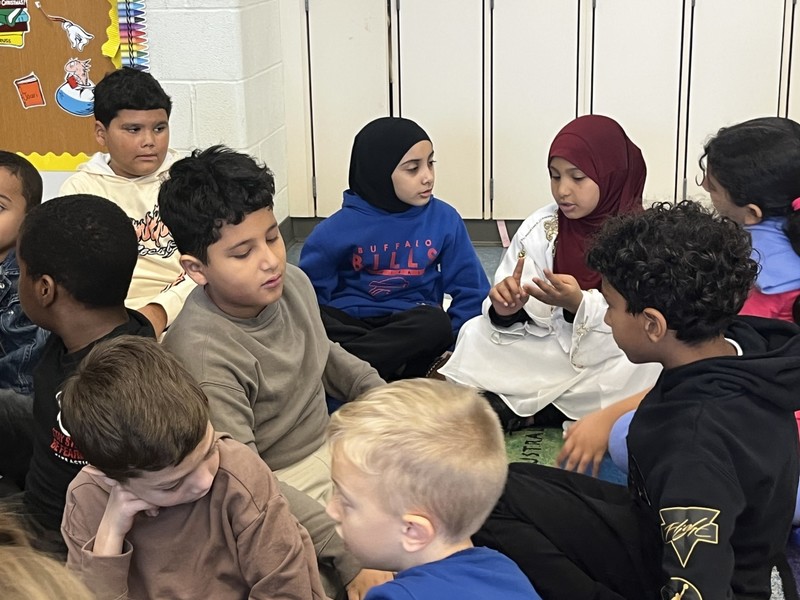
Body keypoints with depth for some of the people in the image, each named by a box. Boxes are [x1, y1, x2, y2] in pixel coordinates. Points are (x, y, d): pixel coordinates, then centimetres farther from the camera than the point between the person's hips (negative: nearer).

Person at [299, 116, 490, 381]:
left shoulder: (444, 219, -1)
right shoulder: (340, 227, -5)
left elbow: (470, 292, 4)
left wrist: (445, 344, -10)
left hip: (414, 323, 1)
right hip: (350, 323, -1)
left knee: (436, 324, -34)